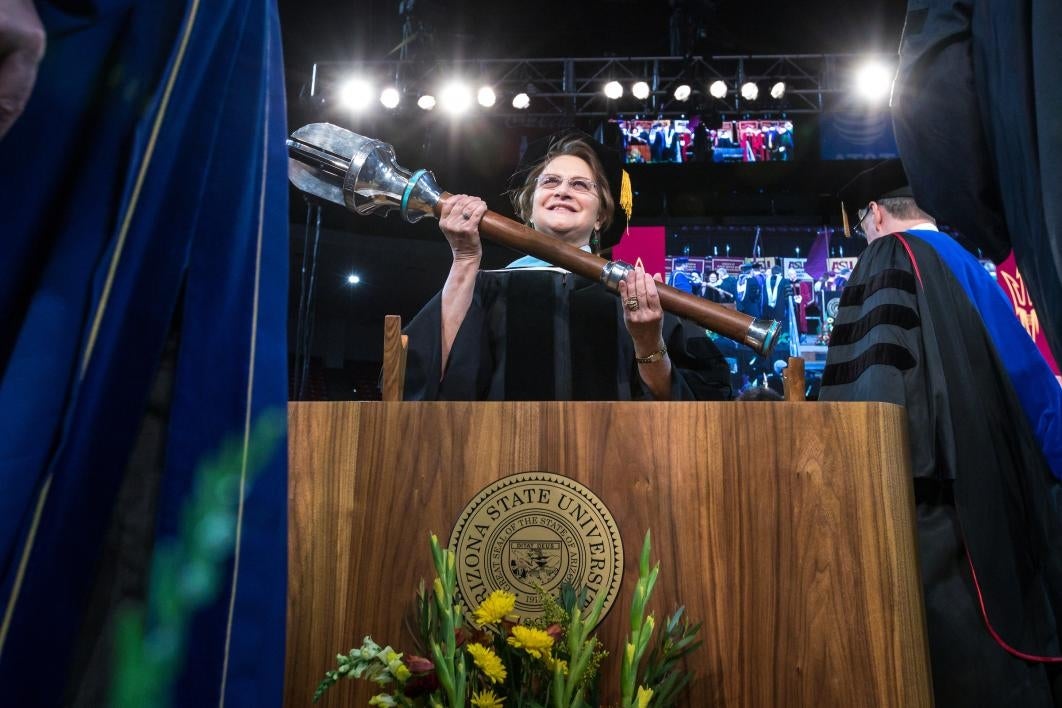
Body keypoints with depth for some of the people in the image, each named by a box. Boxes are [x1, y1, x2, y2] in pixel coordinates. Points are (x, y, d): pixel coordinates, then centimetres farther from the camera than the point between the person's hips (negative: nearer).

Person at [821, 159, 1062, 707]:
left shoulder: (890, 259, -3)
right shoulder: (968, 266, 19)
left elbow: (874, 378, -17)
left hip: (936, 489, -8)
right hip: (1001, 482, 8)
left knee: (959, 660, -5)